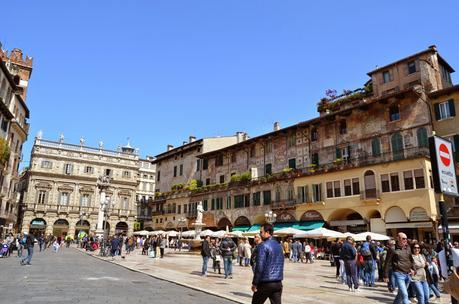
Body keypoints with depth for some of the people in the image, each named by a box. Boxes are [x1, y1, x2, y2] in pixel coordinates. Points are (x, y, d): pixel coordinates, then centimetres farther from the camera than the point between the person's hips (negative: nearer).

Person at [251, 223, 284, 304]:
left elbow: (259, 266, -18)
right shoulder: (279, 245, 9)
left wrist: (254, 283, -11)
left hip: (265, 283, -6)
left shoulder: (263, 246, -14)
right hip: (278, 283, 6)